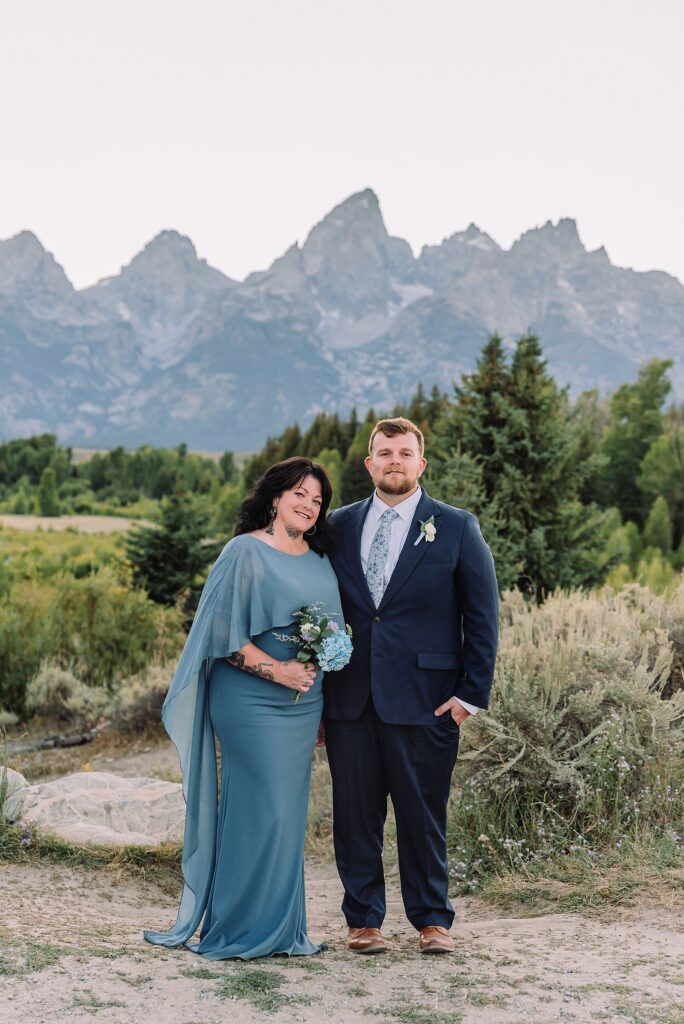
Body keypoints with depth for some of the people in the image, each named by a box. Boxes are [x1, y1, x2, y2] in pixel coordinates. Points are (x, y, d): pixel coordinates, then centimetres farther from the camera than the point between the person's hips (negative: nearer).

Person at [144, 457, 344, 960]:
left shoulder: (319, 562, 13)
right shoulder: (245, 552, -6)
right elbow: (222, 632, -11)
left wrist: (319, 706, 14)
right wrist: (277, 670, -17)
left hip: (303, 706, 7)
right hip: (251, 703, -6)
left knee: (289, 814, 10)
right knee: (260, 811, -7)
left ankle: (283, 929, 19)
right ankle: (241, 930, 5)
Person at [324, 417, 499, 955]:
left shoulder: (457, 528, 2)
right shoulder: (340, 526, 10)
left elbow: (483, 617, 2)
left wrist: (471, 693, -4)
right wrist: (319, 679, 6)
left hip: (424, 700, -2)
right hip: (350, 699, 3)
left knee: (423, 815, 5)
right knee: (355, 814, 7)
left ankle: (433, 919, 21)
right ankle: (363, 919, 20)